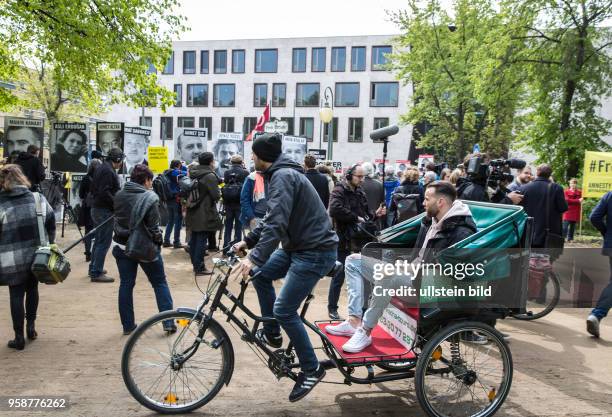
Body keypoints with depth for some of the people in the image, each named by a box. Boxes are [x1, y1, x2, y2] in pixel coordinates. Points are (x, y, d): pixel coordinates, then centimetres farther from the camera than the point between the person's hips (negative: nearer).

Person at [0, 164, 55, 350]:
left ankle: (19, 337, 13)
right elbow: (51, 224, 4)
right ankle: (31, 326, 26)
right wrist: (48, 245, 15)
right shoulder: (39, 199, 0)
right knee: (32, 289, 22)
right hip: (37, 256, 3)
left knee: (16, 296, 7)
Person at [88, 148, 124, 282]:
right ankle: (96, 273, -3)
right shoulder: (108, 171, -17)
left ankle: (94, 268, 29)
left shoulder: (100, 168, 15)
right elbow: (105, 192, -25)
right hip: (105, 210, -11)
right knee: (104, 242, -6)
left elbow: (92, 188, 21)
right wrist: (116, 204, -18)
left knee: (98, 240, 19)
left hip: (96, 208, 11)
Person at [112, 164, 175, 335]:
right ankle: (168, 322, 9)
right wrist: (158, 240, -2)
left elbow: (117, 219, 12)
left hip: (123, 247, 5)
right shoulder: (150, 197, -16)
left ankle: (128, 325, 18)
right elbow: (154, 227, -14)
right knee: (160, 283, 9)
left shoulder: (119, 196, 1)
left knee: (126, 284, 13)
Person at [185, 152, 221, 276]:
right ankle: (199, 268, 2)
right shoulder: (210, 176, -16)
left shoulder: (193, 173, 8)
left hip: (192, 213, 8)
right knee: (202, 240, -2)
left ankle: (195, 264, 27)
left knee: (194, 239, 15)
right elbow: (216, 195, -17)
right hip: (204, 214, -8)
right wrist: (219, 193, 4)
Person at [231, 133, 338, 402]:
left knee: (284, 311, -8)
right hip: (298, 245, 10)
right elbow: (272, 218, 21)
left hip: (315, 251, -10)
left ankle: (312, 369, 8)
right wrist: (248, 241, 17)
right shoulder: (281, 174, 14)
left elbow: (277, 222, -29)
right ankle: (271, 334, 25)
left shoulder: (282, 176, -17)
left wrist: (255, 257, -34)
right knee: (261, 275, 13)